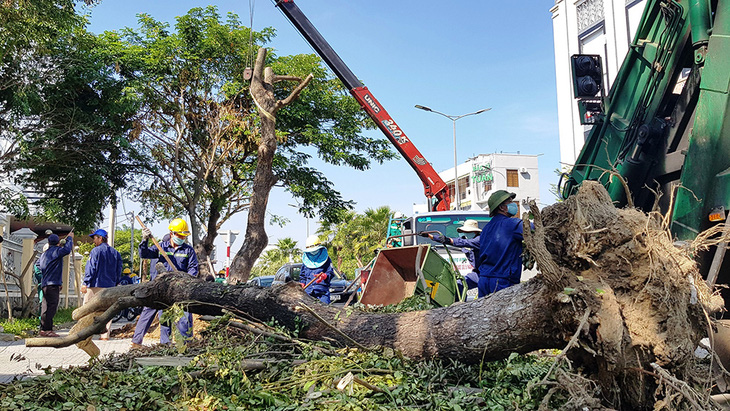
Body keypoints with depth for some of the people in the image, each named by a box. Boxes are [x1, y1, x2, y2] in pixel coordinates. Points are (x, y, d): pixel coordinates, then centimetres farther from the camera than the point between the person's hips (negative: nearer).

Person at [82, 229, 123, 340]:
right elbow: (119, 271, 13)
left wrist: (85, 283, -9)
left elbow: (91, 268, -11)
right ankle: (105, 334, 5)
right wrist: (115, 284, 19)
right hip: (110, 286, 5)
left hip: (95, 285, -5)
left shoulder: (96, 251, -6)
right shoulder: (116, 253, 12)